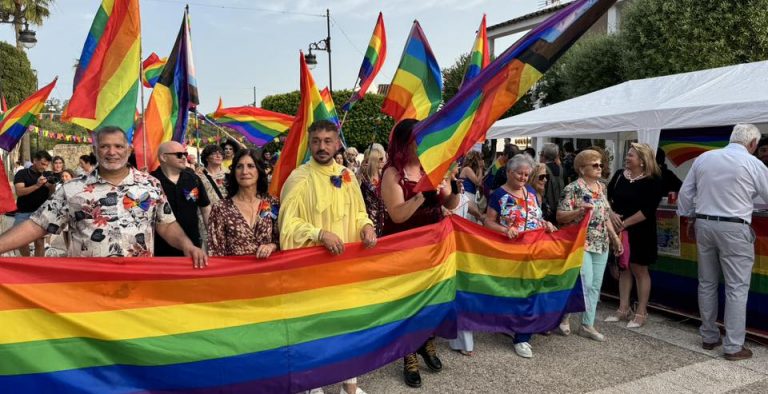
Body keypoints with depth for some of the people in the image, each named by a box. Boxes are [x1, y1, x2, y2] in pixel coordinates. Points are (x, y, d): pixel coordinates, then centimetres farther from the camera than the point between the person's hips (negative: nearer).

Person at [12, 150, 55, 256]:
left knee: (40, 242, -3)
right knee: (21, 242, 2)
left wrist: (52, 187, -16)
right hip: (23, 213, -1)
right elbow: (19, 192, -14)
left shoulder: (48, 176, 9)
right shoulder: (22, 174, 0)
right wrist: (37, 185, -28)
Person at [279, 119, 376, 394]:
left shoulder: (347, 175, 6)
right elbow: (287, 223, -14)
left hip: (346, 259, 5)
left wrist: (366, 225, -7)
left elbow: (358, 211, 14)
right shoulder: (299, 178, -11)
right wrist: (320, 233, -26)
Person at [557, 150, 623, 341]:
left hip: (601, 244, 7)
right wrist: (580, 211, -27)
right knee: (585, 283, -11)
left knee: (595, 285, 8)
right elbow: (560, 217, -13)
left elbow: (605, 215, 19)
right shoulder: (573, 188, -10)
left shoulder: (601, 187, 11)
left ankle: (588, 325, 18)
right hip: (581, 243, -7)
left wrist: (615, 237, 15)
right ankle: (564, 314, 13)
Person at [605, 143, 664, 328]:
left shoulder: (652, 181, -11)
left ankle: (641, 313, 15)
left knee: (639, 270, 3)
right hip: (619, 230, 5)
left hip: (640, 231, -5)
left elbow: (647, 210, -18)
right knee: (623, 268, 12)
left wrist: (626, 223, -18)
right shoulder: (619, 175, 5)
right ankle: (623, 309, 21)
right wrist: (611, 214, -10)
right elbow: (606, 196, 7)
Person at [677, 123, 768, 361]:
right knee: (737, 287, 2)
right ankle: (733, 347, 6)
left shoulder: (704, 158, 6)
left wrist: (690, 219, 19)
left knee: (707, 283, 13)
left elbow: (685, 193, 9)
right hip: (734, 228, -5)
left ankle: (709, 337, 23)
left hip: (704, 224, 5)